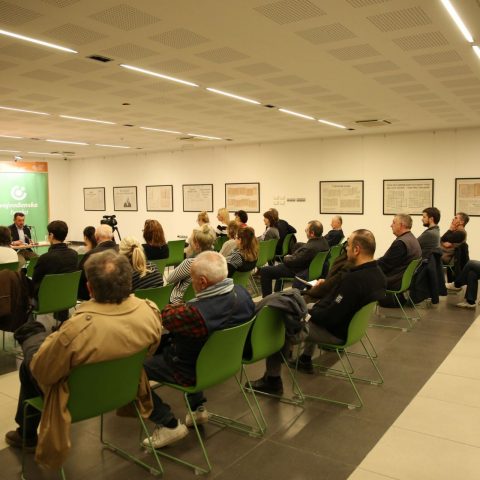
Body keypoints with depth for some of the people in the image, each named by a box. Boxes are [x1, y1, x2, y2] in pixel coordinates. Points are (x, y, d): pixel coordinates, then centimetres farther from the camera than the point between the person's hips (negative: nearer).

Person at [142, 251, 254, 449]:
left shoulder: (196, 312, -38)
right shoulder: (241, 292, -16)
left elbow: (165, 317, -18)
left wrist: (177, 305, 1)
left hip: (193, 371, -8)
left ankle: (169, 424, 6)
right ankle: (198, 407, 32)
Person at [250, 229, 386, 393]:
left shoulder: (354, 279, -33)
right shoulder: (378, 273, -3)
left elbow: (329, 317, -28)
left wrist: (308, 312, -11)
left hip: (336, 332, -9)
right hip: (351, 323, 10)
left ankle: (272, 380, 10)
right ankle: (305, 359, 41)